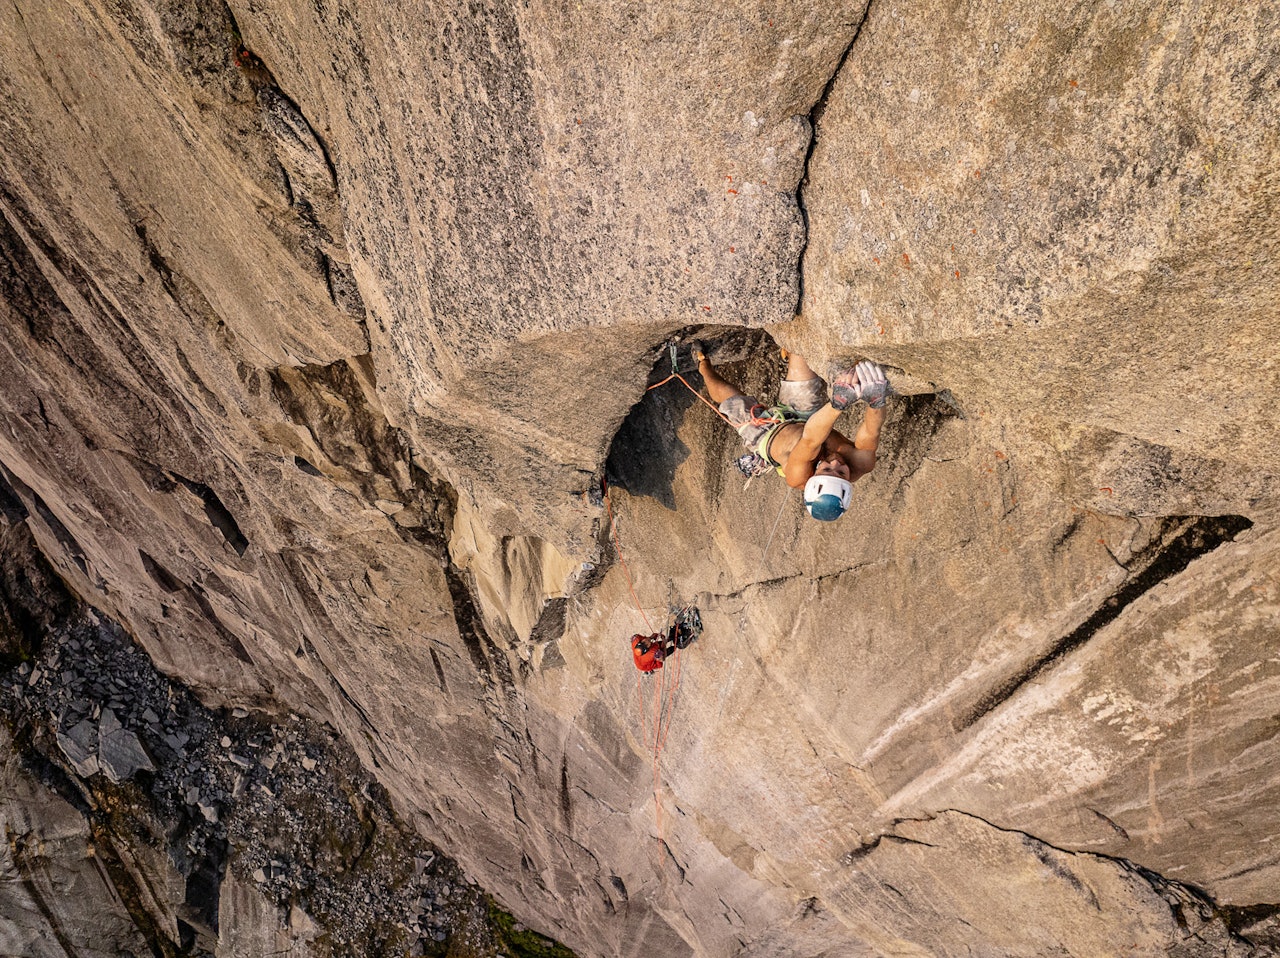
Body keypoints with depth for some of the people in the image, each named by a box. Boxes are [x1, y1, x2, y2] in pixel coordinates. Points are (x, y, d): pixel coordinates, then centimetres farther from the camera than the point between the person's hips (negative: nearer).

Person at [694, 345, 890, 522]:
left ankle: (704, 365, 56)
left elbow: (811, 440, -62)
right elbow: (869, 436, -52)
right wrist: (876, 400, -76)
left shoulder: (799, 478, -48)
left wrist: (839, 403, -81)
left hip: (767, 435, -3)